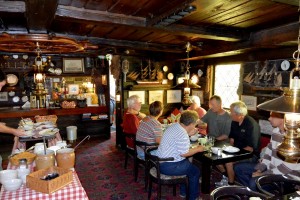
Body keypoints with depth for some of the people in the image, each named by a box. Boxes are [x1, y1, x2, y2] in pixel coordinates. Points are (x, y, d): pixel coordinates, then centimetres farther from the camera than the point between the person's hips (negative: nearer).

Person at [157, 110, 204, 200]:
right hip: (168, 166, -10)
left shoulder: (174, 125, 4)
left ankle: (184, 192, 38)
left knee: (188, 165, 27)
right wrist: (198, 149, -9)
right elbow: (184, 153, -24)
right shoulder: (182, 134, -25)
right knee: (195, 172, 6)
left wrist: (189, 134, 12)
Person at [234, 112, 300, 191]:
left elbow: (288, 167, -25)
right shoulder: (276, 131, 4)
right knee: (238, 168, 5)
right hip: (271, 168, 9)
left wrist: (263, 174, -20)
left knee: (254, 182, -32)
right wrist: (259, 169, -2)